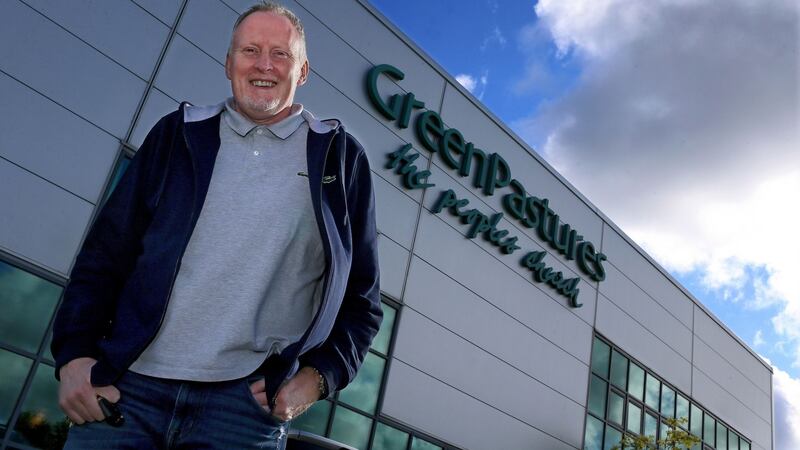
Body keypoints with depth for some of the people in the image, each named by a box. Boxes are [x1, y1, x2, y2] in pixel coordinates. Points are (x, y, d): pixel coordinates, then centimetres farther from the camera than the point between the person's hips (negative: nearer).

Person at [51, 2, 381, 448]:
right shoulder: (178, 134, 10)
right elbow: (106, 254, 9)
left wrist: (319, 375, -5)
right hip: (128, 386, 2)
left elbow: (361, 296, 8)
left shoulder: (341, 159, 6)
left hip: (247, 401, -1)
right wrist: (75, 353, -2)